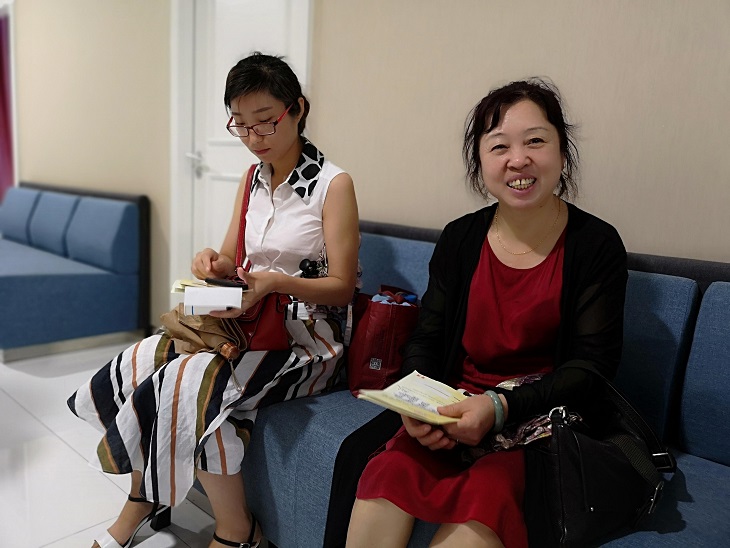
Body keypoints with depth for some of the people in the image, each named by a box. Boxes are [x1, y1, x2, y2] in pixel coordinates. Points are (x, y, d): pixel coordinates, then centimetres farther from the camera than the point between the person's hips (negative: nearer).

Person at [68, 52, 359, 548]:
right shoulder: (253, 178, 10)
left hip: (308, 336, -7)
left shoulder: (334, 184, -11)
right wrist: (214, 264, -12)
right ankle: (142, 504, 11)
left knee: (189, 381, -26)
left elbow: (342, 286, -12)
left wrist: (277, 281, -28)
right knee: (143, 361, -9)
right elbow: (232, 261, 11)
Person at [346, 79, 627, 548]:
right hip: (454, 409, 3)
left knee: (486, 492, -31)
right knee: (389, 471, -26)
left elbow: (594, 363, -9)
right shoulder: (459, 239, 4)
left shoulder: (597, 245, -4)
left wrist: (501, 407, -23)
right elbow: (426, 338, 6)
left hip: (545, 416, -2)